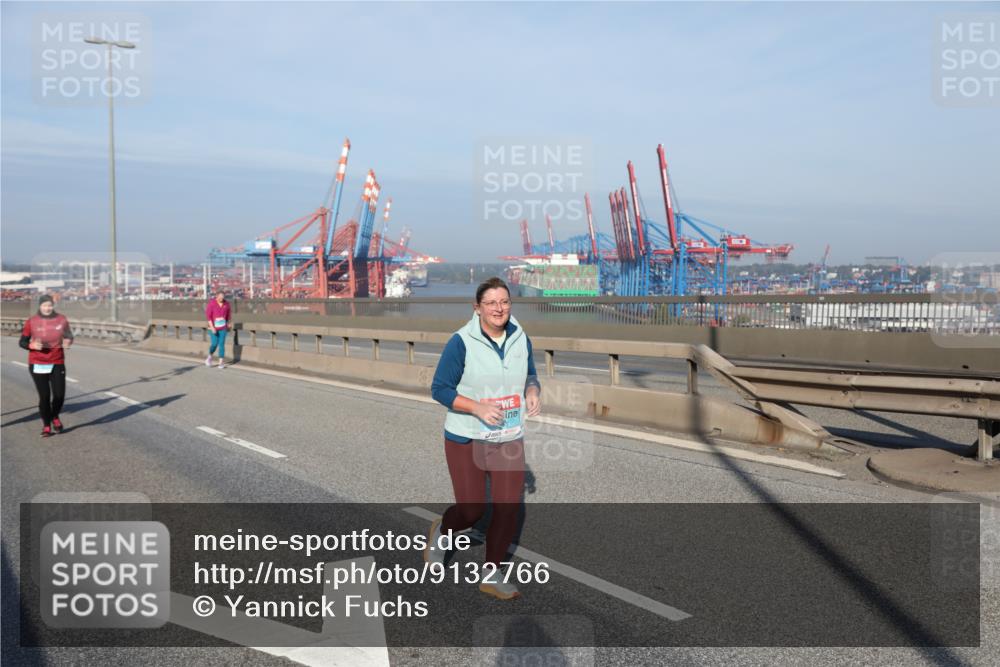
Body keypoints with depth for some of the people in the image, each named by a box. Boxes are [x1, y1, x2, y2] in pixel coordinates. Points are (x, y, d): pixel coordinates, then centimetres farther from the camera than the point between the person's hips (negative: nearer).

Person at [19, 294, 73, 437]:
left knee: (59, 395, -5)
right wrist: (32, 345, -18)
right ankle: (46, 425, 18)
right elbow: (22, 342, 3)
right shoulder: (32, 322, -4)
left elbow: (69, 335, 12)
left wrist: (68, 341, -11)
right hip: (37, 365, -1)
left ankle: (55, 417, 27)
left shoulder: (61, 320, -1)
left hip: (57, 364, 1)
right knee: (44, 396, -1)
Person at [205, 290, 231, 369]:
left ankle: (221, 362, -1)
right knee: (215, 344, -4)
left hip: (223, 327, 2)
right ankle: (209, 357, 26)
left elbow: (229, 314, 10)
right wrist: (212, 327, -20)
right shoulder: (211, 303, -14)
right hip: (214, 327, -2)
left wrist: (228, 325, 13)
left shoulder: (226, 303, -4)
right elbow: (208, 316, -14)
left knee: (221, 344, -4)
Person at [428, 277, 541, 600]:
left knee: (508, 509, 0)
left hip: (509, 439, 4)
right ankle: (441, 531, 39)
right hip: (466, 439, -4)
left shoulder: (521, 339, -2)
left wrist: (533, 394, -12)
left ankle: (492, 576, 19)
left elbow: (530, 376, 12)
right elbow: (440, 389, -13)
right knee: (471, 510, 3)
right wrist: (478, 407, -26)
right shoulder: (461, 342, -16)